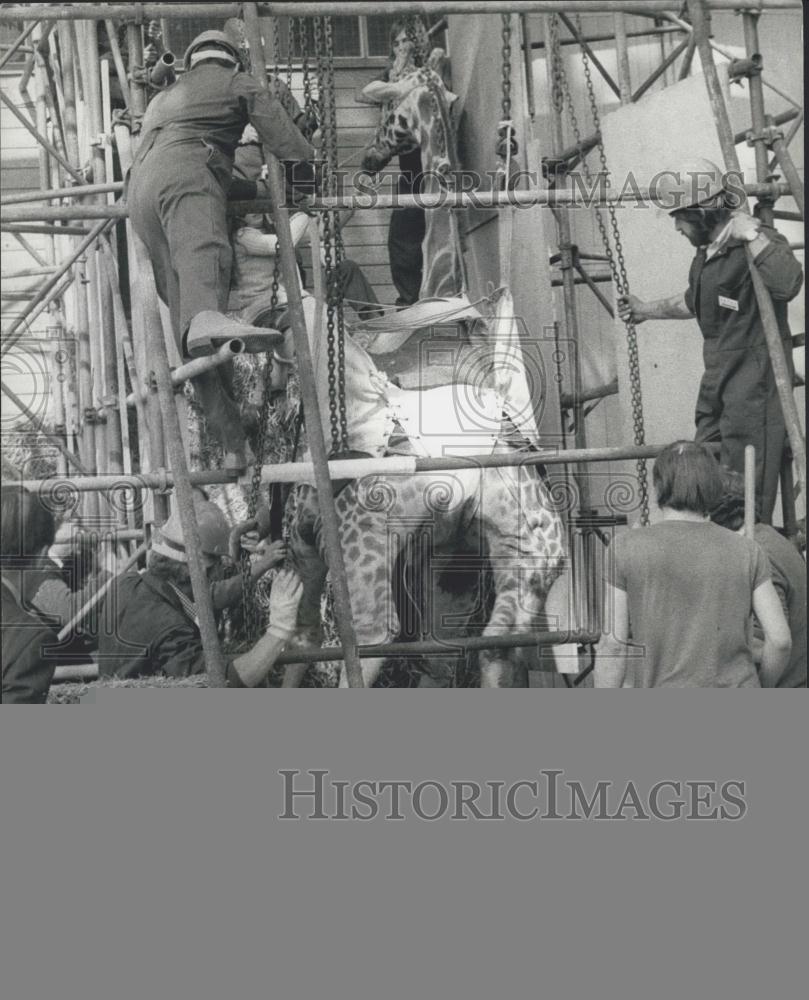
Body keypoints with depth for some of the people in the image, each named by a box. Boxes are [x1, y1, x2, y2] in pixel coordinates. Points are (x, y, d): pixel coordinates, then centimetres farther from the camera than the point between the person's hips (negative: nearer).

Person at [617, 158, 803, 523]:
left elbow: (788, 284, -39)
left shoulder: (757, 243, -17)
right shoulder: (706, 251, 12)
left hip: (754, 379, -10)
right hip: (718, 378, 10)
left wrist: (752, 236, -35)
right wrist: (646, 310, 39)